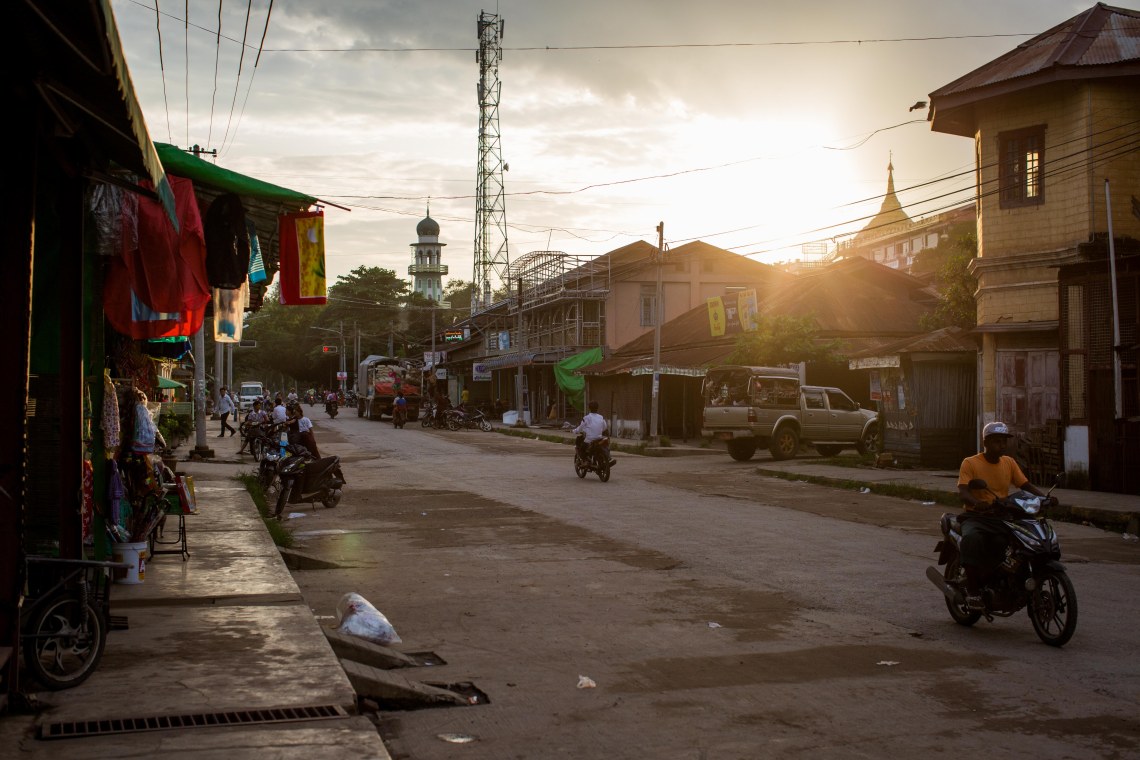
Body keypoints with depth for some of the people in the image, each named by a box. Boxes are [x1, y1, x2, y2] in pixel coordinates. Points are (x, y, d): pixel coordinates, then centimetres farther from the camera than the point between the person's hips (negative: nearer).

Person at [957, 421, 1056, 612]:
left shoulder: (1009, 463, 14)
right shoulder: (970, 463, -3)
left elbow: (1025, 485, 10)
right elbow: (963, 492, -15)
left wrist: (1045, 497, -10)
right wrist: (978, 503, -37)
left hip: (1002, 517, 5)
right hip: (976, 517, -5)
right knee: (972, 539, -38)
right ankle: (973, 591, -28)